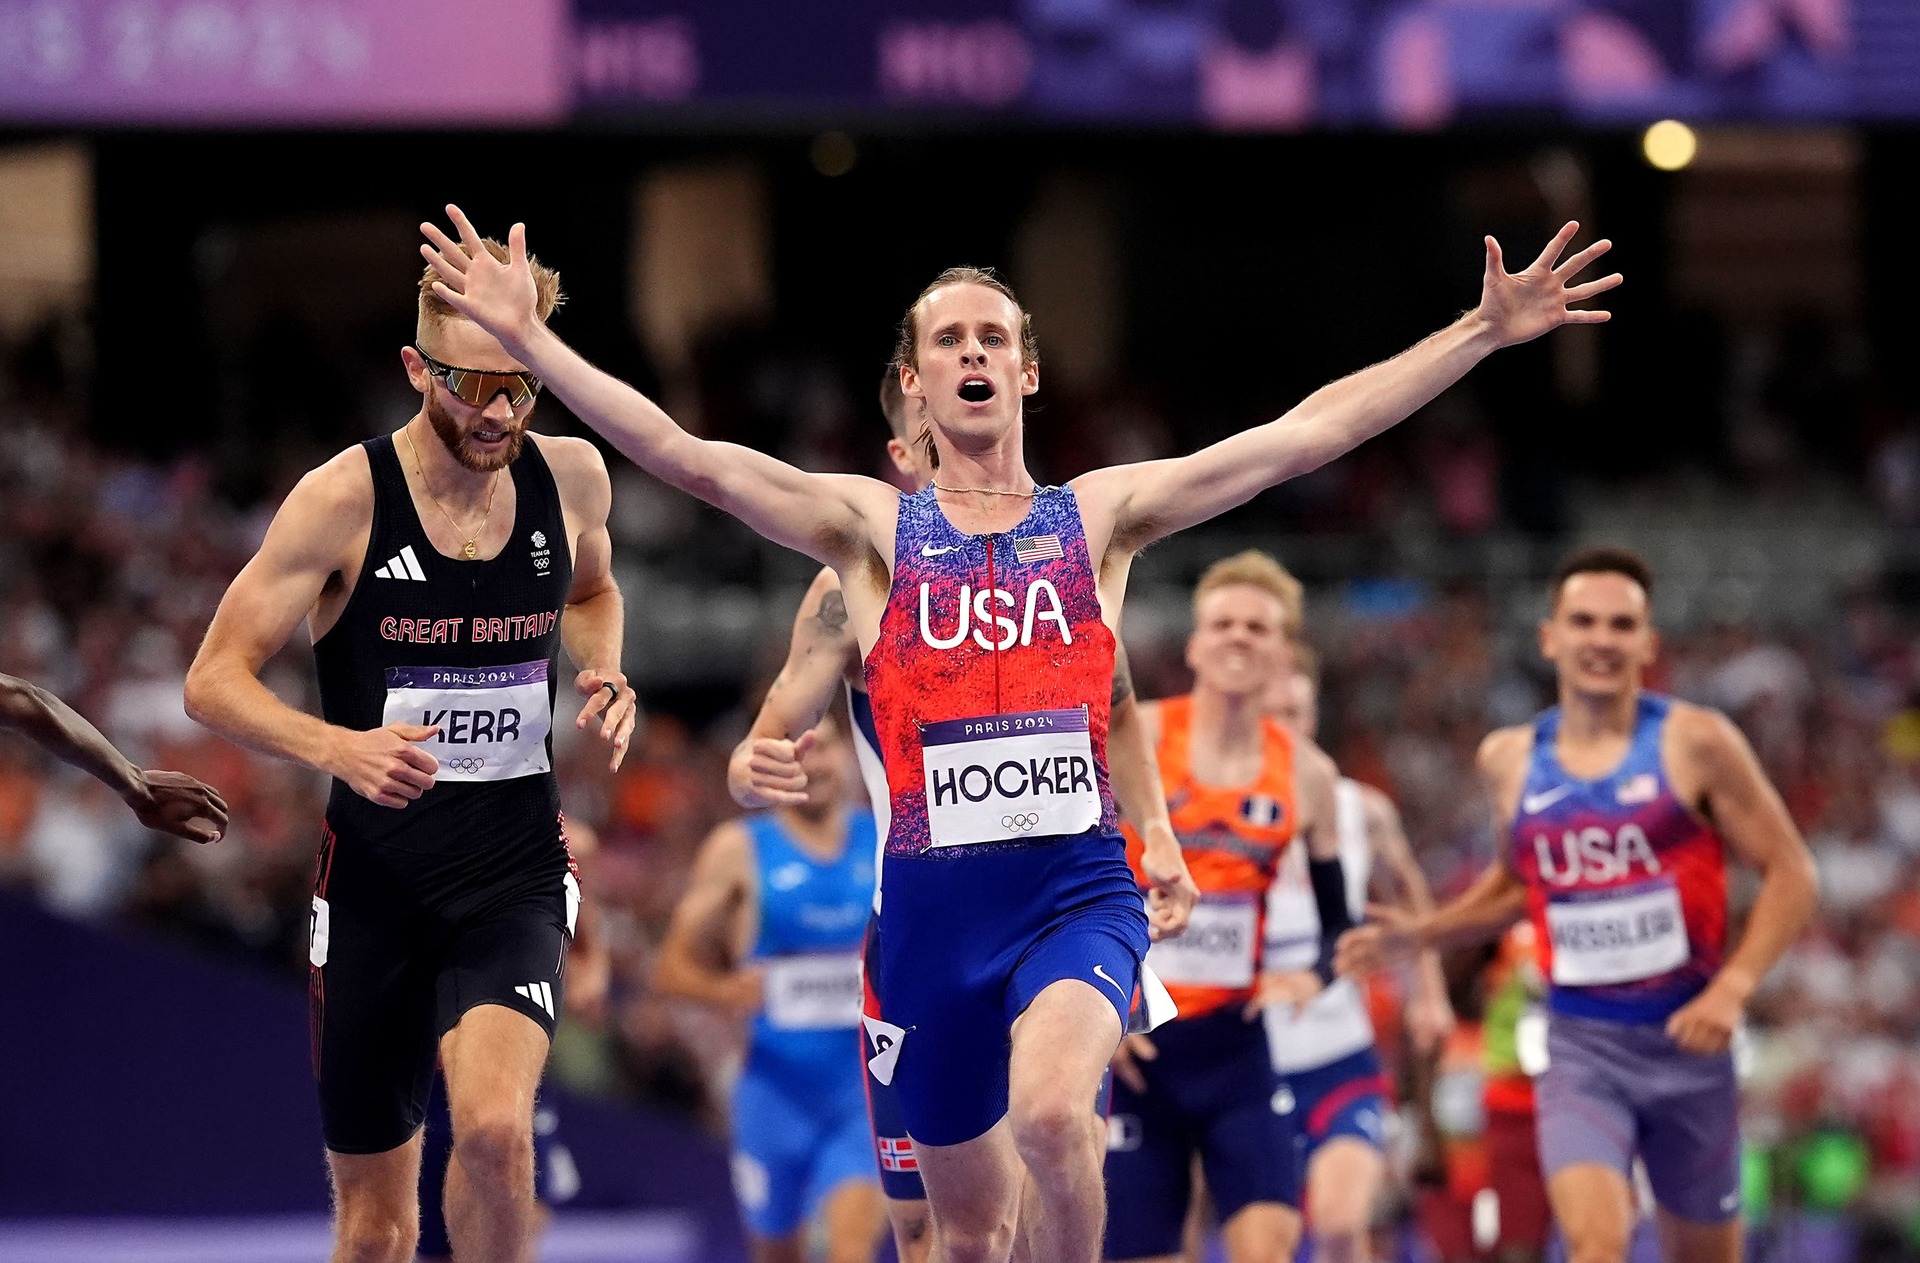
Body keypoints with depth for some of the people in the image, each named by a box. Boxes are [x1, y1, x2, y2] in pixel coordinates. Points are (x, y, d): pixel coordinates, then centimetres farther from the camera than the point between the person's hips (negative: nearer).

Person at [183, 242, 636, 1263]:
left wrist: (603, 673, 1)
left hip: (516, 872, 1)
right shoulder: (343, 500, -11)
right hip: (375, 879, -1)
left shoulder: (571, 478, -1)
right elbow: (213, 682, -9)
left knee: (494, 1125, -27)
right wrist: (339, 748, -27)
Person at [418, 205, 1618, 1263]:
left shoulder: (1101, 514, 7)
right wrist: (527, 340, -11)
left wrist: (1485, 332, -4)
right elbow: (686, 457, -2)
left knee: (1050, 1109, -31)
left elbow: (1310, 432, 2)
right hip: (934, 901, 2)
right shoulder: (874, 526, 7)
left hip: (1080, 885, -1)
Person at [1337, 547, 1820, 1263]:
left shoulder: (1693, 744, -6)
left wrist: (1733, 989, -17)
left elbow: (1791, 875, -5)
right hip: (1580, 1043, 1)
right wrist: (1421, 934, 7)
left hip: (1684, 1036, -1)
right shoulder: (1510, 760, 4)